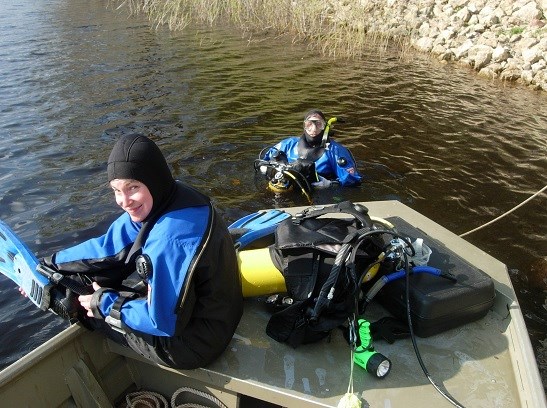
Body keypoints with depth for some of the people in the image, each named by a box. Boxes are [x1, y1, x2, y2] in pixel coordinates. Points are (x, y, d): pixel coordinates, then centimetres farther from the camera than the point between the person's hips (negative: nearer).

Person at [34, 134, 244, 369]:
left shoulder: (170, 239, -36)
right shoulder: (161, 204, -7)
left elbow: (163, 321, -27)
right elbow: (107, 246, 4)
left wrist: (104, 304, -13)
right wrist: (47, 266, 9)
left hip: (192, 342, -7)